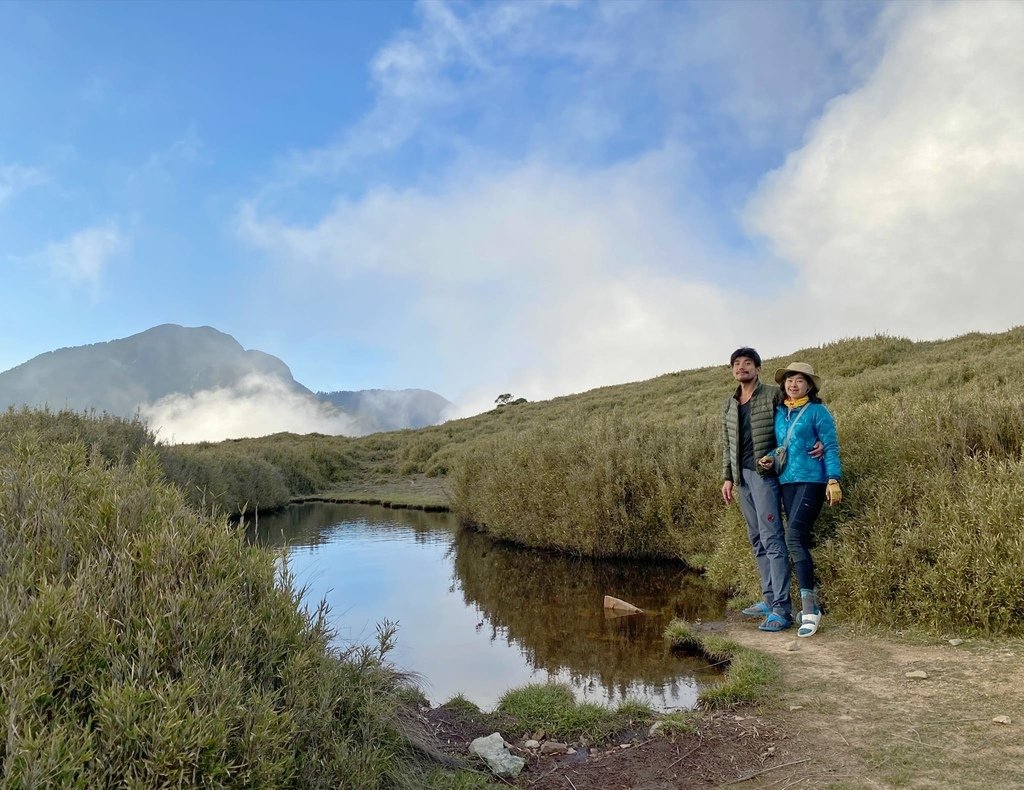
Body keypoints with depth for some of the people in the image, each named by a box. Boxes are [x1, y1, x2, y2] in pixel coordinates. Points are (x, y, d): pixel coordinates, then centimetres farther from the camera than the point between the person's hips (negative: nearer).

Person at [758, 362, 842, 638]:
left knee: (794, 537, -19)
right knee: (799, 540, 10)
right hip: (786, 482, 6)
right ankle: (813, 601, 22)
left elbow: (831, 447, -5)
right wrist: (771, 459, 0)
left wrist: (833, 480, -14)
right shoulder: (778, 413, 13)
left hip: (811, 480, -6)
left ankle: (809, 609, -15)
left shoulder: (817, 411, -3)